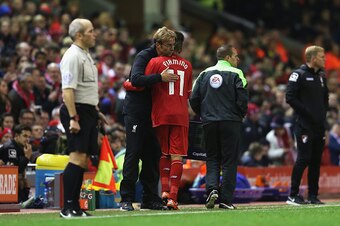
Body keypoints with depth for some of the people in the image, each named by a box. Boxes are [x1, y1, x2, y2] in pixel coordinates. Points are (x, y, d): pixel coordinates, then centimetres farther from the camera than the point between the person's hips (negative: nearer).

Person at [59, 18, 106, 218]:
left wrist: (96, 111, 25)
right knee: (77, 158, -16)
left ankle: (75, 207, 9)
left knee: (83, 160, 7)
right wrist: (73, 118, -25)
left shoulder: (86, 55, 19)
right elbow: (68, 90, -20)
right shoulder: (73, 56, -13)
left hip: (87, 111, 10)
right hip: (76, 111, -10)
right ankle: (68, 207, -18)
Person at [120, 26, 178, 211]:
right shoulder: (144, 57, -12)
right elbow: (136, 79, -28)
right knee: (133, 153, -8)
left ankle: (150, 199, 12)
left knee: (153, 154, 6)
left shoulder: (166, 59, 11)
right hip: (135, 111, -7)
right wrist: (160, 77, -33)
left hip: (152, 113, 7)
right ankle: (127, 199, -5)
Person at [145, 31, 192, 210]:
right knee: (177, 156, -1)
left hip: (161, 115, -1)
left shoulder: (156, 62, -2)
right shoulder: (187, 65, 10)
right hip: (181, 115, 1)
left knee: (164, 153, 14)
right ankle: (173, 197, -9)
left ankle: (165, 190, 1)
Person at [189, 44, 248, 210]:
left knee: (212, 159, 13)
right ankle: (226, 199, -1)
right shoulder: (235, 74, -3)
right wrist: (241, 115, 9)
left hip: (209, 122, 3)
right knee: (229, 161, 2)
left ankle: (212, 188, -10)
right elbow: (242, 99, -10)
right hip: (231, 122, -3)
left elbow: (194, 99, 5)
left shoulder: (205, 74, 9)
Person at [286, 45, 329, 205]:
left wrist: (323, 113, 10)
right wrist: (306, 112, -14)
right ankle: (293, 196, -5)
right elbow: (290, 97, -13)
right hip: (304, 125, -8)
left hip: (319, 125, 8)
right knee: (303, 159, -10)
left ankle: (313, 195, 12)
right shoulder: (299, 75, -6)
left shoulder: (321, 76, 18)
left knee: (316, 161, 7)